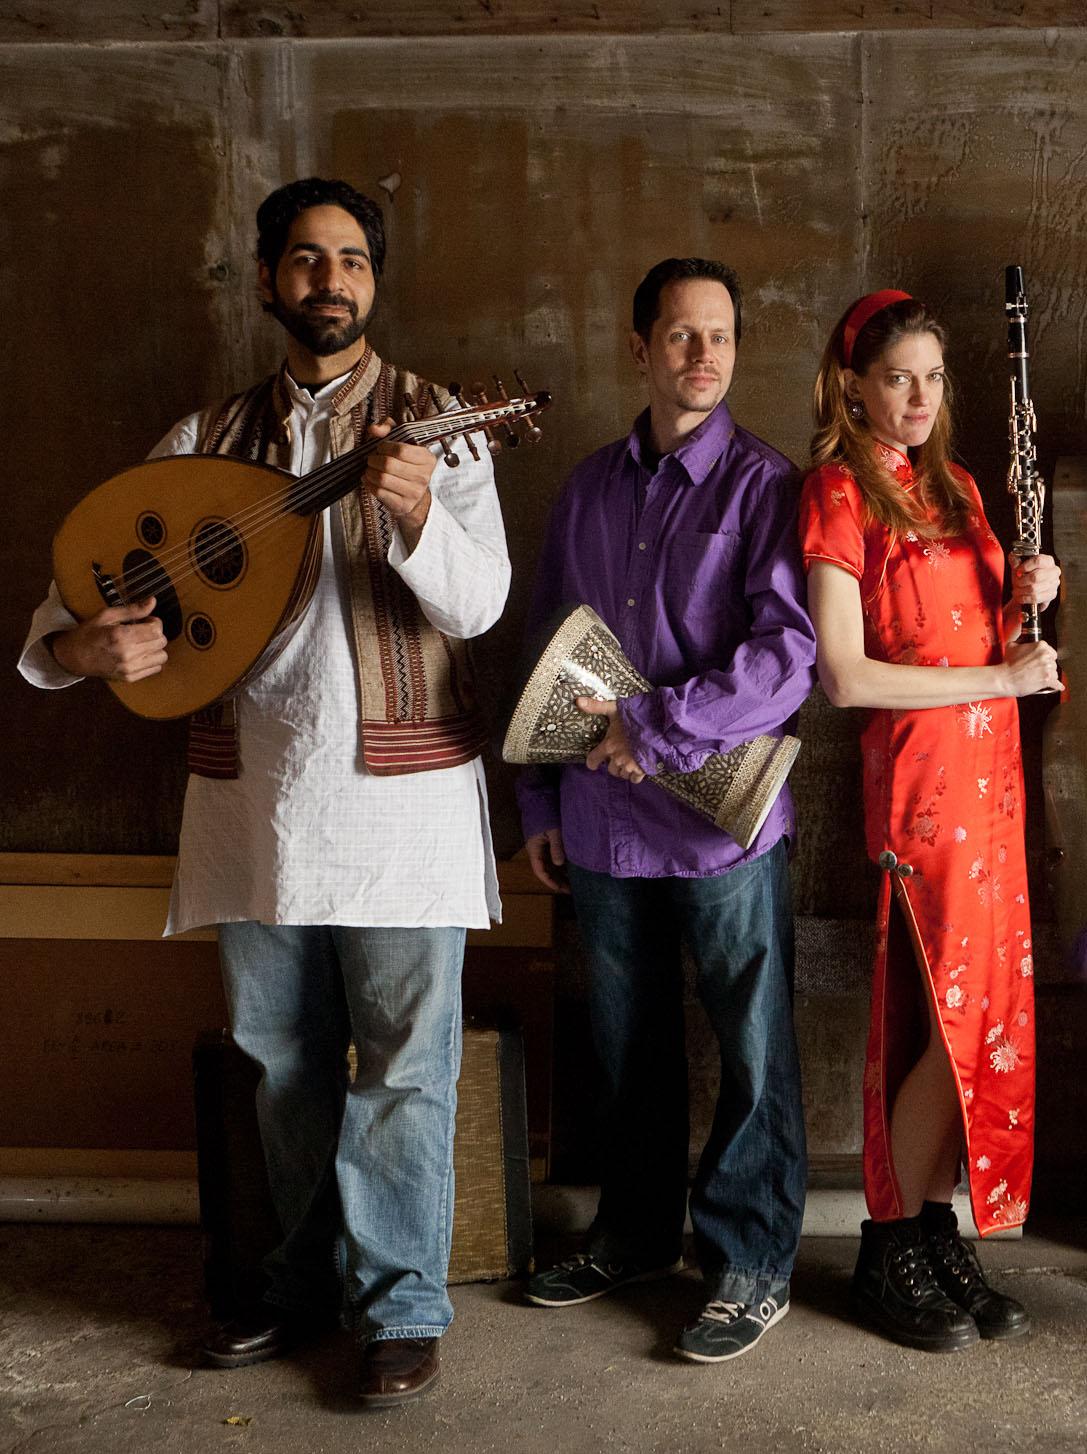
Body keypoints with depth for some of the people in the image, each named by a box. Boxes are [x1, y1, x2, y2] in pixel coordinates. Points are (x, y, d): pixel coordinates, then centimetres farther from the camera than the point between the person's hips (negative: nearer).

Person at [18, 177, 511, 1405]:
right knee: (282, 1058, 15)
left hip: (399, 786, -3)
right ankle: (308, 1279, 32)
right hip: (253, 789, 4)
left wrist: (416, 512, -33)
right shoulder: (209, 438, 9)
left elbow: (475, 605, -14)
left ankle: (402, 1305, 16)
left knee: (402, 1062, 2)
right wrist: (75, 644, -16)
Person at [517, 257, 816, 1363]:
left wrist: (659, 730, -20)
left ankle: (750, 1266, 23)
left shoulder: (764, 486, -5)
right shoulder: (589, 488, 10)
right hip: (603, 825, 5)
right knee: (629, 1045, 17)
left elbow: (787, 653, -16)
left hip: (723, 824, -4)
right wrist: (540, 804, 12)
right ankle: (636, 1233, 36)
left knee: (752, 1053, 6)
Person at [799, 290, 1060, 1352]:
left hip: (989, 769, 8)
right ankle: (889, 1252, 15)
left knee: (981, 1020, 10)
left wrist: (1022, 597, 1)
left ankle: (937, 1232, 23)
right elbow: (844, 676, -17)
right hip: (919, 774, -8)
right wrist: (996, 676, -14)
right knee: (958, 1022, -3)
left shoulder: (952, 488, 16)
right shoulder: (839, 493, -8)